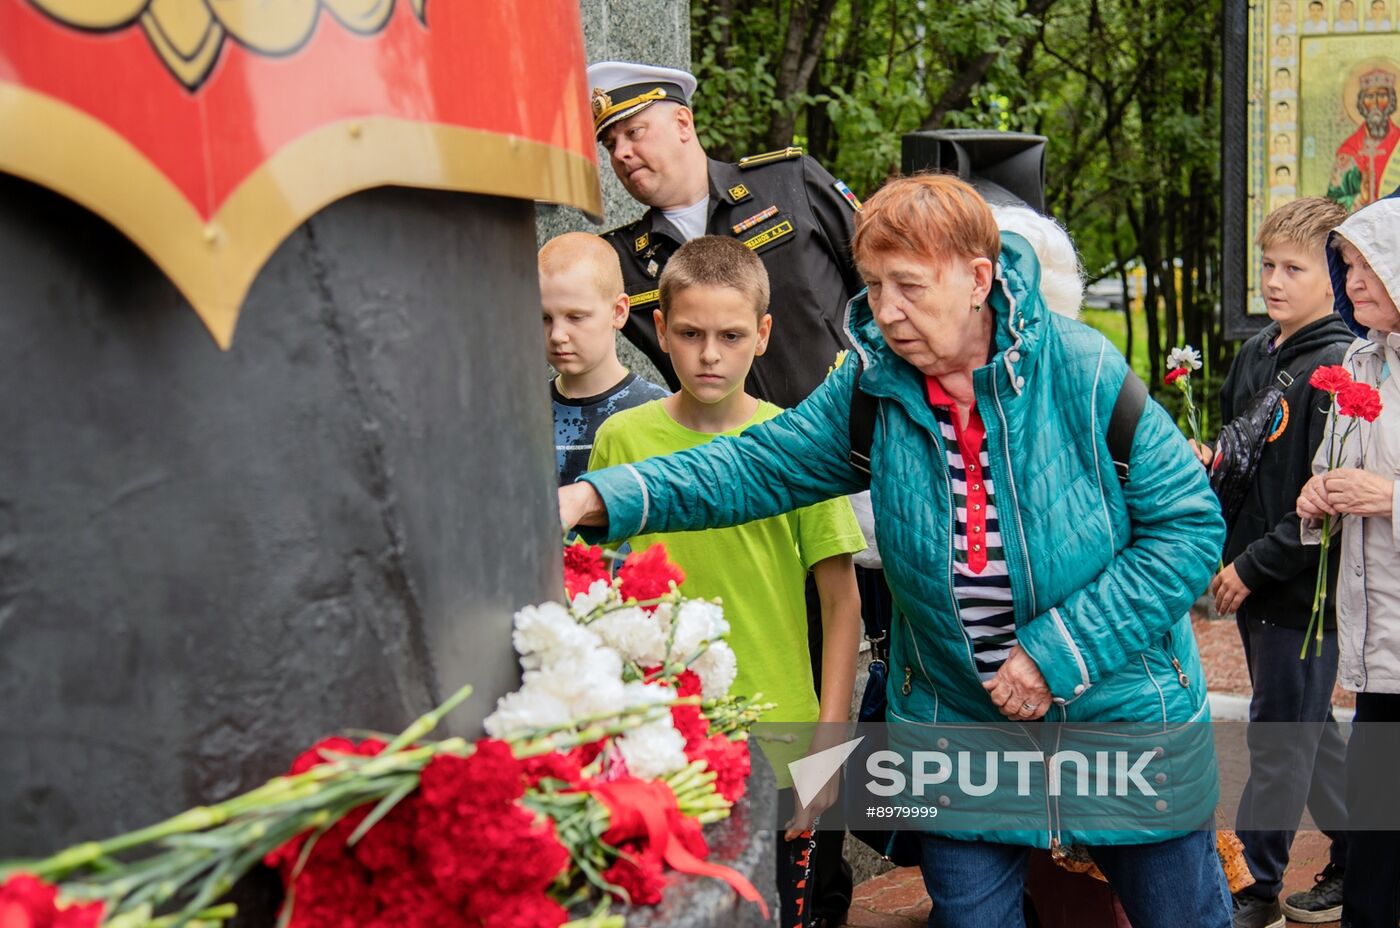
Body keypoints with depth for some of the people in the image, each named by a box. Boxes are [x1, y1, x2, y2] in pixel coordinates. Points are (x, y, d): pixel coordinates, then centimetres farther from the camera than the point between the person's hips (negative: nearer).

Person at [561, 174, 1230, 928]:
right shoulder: (872, 386, -6)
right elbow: (761, 464, -3)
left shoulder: (1083, 371, -17)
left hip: (1124, 712, -2)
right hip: (957, 723, 3)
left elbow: (1190, 523, -15)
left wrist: (1059, 651, -20)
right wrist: (594, 498, -17)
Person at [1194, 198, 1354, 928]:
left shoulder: (1339, 370, -17)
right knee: (1308, 731, 18)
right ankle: (1364, 855, 34)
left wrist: (1256, 566, -17)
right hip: (1252, 582, 8)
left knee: (1280, 737, 2)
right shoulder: (1255, 354, 8)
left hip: (1303, 588, -8)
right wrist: (1208, 458, 1)